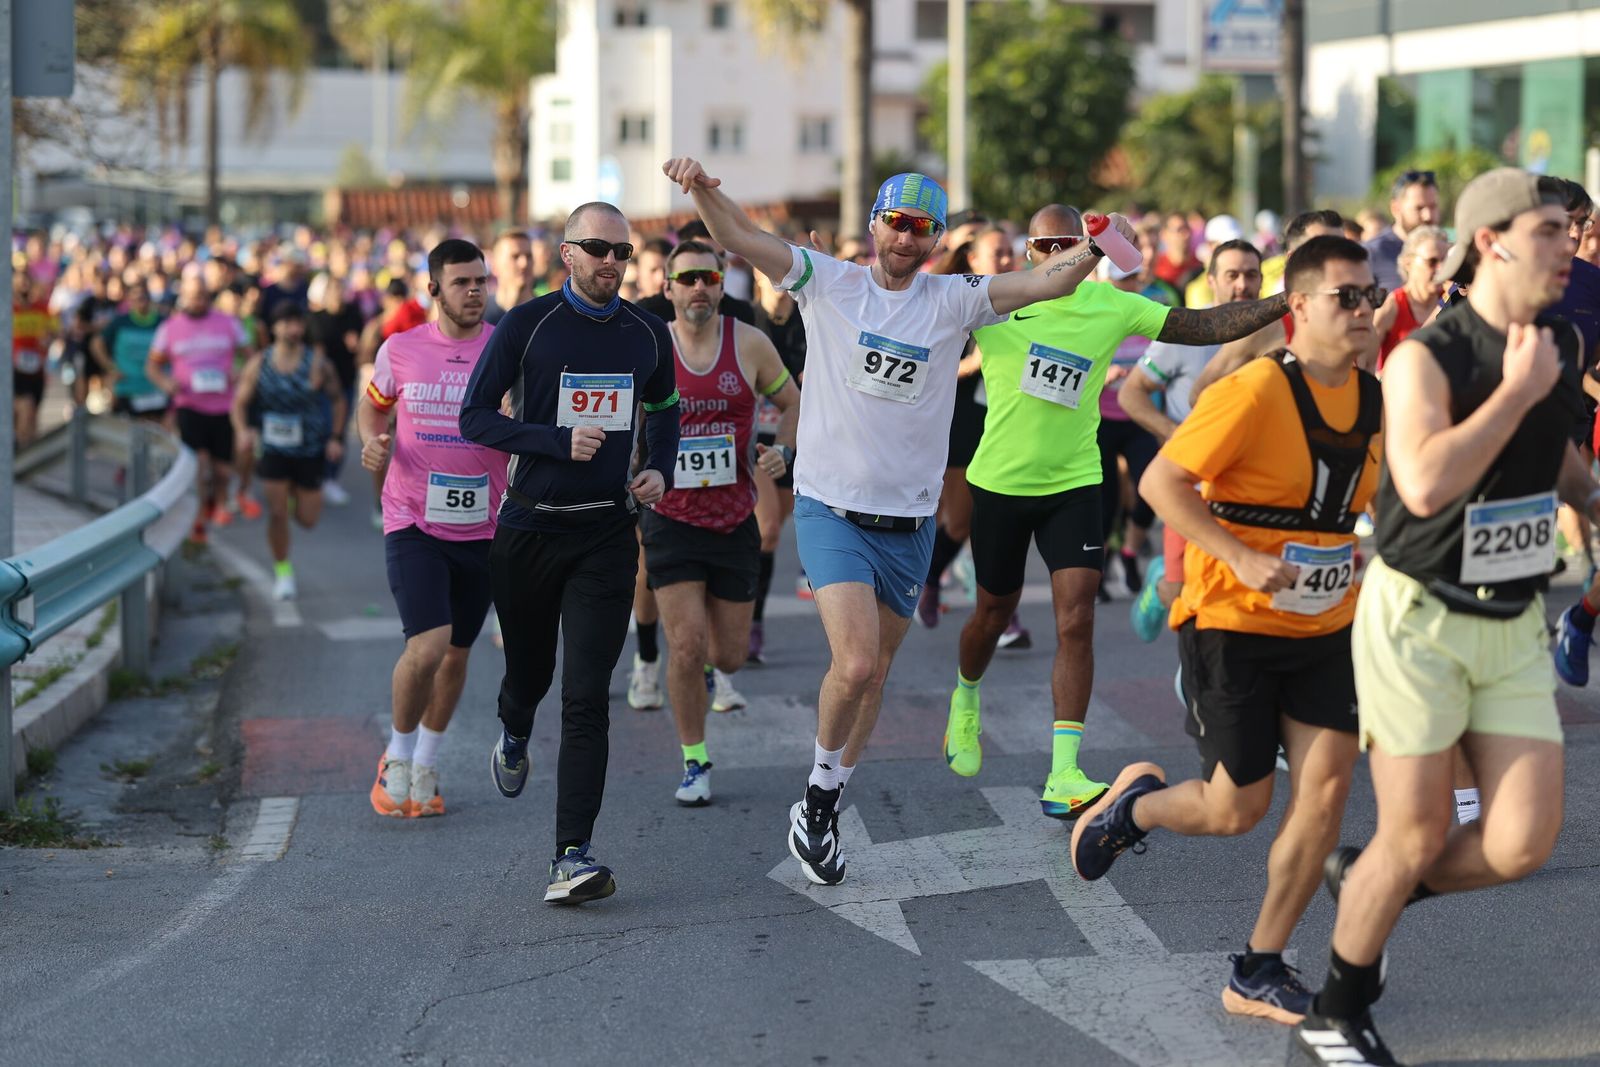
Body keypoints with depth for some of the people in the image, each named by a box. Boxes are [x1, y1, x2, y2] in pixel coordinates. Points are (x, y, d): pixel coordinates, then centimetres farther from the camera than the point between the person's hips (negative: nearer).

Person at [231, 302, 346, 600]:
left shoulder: (317, 363, -9)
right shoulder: (259, 365, -5)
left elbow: (337, 399, 2)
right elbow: (240, 402, 1)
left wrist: (336, 438, -6)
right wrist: (242, 430, -18)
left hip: (311, 450, 0)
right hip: (274, 449, 0)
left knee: (307, 520, 4)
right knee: (277, 514, -6)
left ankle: (298, 494, 41)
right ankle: (282, 571, 13)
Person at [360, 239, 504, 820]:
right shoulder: (400, 349, 0)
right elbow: (371, 405, 18)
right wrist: (374, 441, -3)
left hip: (483, 527, 2)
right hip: (413, 523, -2)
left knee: (455, 653, 13)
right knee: (428, 645, -18)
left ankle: (426, 764, 34)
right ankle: (397, 756, 6)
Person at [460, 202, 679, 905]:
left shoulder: (647, 335, 5)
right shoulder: (527, 326, -5)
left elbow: (663, 411, 23)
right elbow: (475, 416, -6)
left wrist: (659, 471, 4)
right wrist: (559, 440, -17)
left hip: (606, 533, 1)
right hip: (528, 528, -1)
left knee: (586, 697, -10)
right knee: (529, 669, 17)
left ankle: (572, 856, -14)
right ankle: (514, 739, 55)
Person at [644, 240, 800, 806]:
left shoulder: (750, 344, -3)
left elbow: (792, 402, 12)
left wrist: (783, 451, -5)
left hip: (735, 519, 2)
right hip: (671, 519, -2)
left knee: (730, 655, 8)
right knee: (687, 646, -13)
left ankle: (702, 664, 47)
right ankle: (694, 763, 6)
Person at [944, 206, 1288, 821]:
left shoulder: (1113, 307, -4)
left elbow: (1206, 326, -2)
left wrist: (1286, 300, -11)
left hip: (1074, 482, 1)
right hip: (1001, 482, -1)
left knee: (1076, 624, -11)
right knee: (995, 612, 15)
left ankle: (1063, 776, -11)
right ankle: (965, 700, 49)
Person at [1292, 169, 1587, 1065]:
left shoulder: (1564, 346, 4)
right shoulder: (1426, 357, -17)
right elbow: (1426, 483, -34)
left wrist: (1589, 493, 8)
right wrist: (1517, 390, -26)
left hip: (1514, 627, 6)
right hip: (1419, 620, -6)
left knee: (1522, 845, -2)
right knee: (1417, 839, 1)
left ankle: (1365, 883, 27)